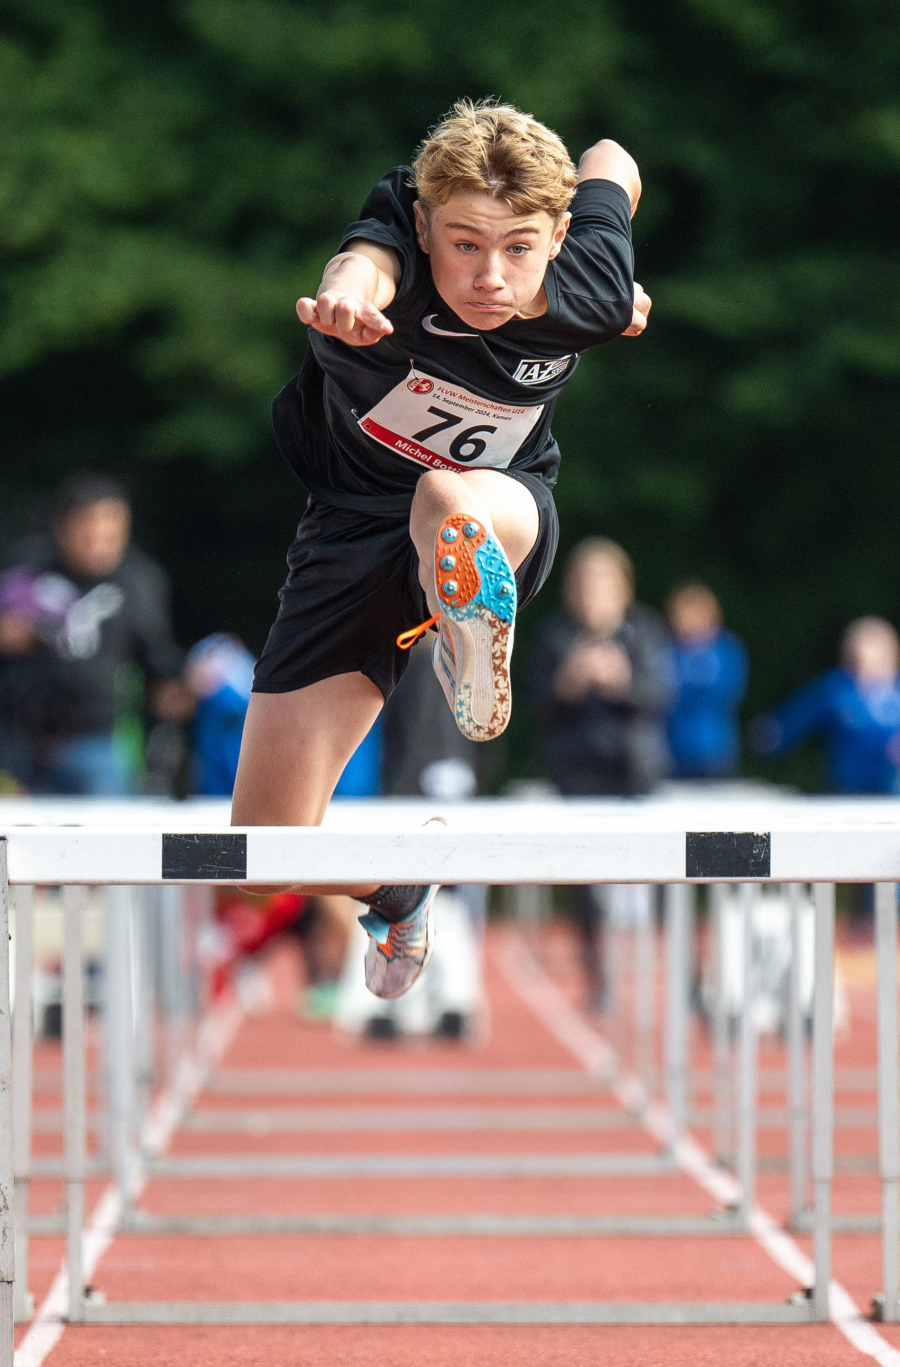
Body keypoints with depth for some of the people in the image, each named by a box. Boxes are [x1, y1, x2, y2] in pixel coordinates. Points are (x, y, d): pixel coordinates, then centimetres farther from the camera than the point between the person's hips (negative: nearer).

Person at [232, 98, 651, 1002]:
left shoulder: (586, 297, -21)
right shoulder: (403, 239, -29)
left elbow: (610, 162, 3)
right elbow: (369, 259, -58)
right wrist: (353, 286, -80)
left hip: (503, 513, -1)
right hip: (353, 517, 1)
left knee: (449, 499, -46)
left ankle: (470, 645, -19)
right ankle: (397, 885, 35)